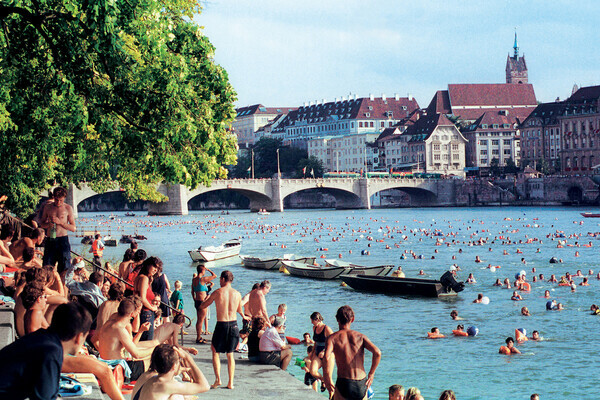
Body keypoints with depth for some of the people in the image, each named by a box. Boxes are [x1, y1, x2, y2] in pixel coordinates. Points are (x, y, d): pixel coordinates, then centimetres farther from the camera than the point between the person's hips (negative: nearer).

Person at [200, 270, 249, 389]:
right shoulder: (237, 294, 3)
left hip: (221, 325, -3)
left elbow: (203, 306, 4)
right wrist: (244, 316, 43)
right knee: (230, 354, 14)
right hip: (233, 324, 3)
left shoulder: (217, 292, -7)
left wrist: (208, 297, 26)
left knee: (215, 352, 13)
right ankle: (230, 382, 10)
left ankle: (218, 379, 0)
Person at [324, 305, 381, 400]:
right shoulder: (360, 336, 7)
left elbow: (326, 357, -19)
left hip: (344, 384, -2)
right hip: (362, 385, 2)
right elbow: (377, 352, -9)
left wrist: (328, 380, -9)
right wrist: (371, 374, 2)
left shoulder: (333, 338, 0)